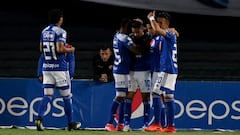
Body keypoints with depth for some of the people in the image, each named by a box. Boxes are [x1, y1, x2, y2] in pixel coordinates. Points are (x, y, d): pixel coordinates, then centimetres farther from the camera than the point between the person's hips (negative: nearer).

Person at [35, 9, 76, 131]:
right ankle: (70, 123, 12)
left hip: (46, 67, 6)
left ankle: (39, 118, -19)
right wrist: (70, 50, -1)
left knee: (47, 96, 2)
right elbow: (60, 49, -20)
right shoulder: (60, 32, -11)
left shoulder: (44, 31, 10)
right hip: (59, 67, -5)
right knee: (66, 96, 6)